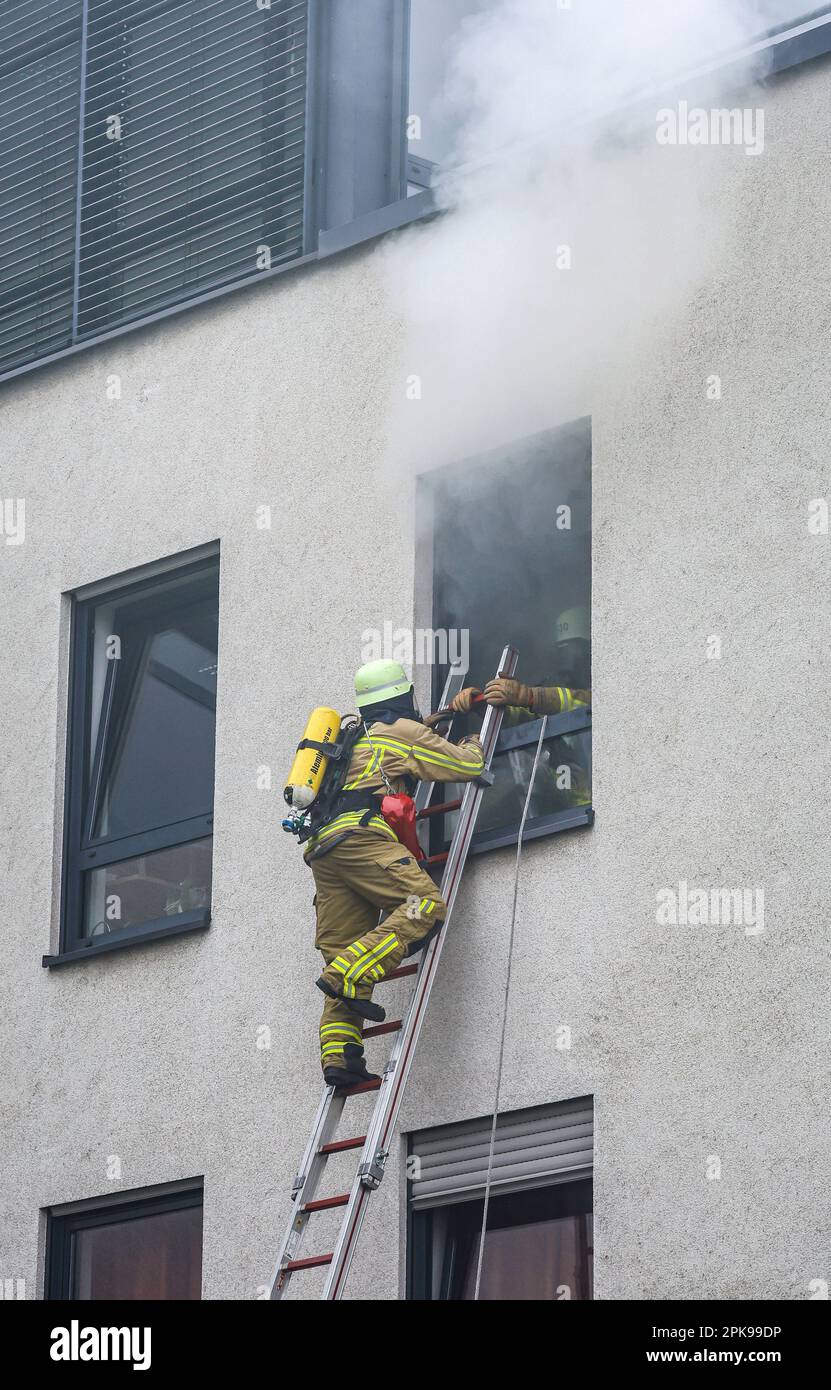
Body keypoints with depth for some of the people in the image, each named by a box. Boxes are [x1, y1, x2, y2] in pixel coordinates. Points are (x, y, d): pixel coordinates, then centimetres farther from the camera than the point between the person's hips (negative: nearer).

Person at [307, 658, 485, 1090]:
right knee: (425, 905, -18)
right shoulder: (404, 732, 11)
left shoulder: (354, 739, 34)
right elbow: (467, 766, 12)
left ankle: (337, 1055, -12)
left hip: (322, 848, 8)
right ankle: (350, 977, -32)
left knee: (342, 951, 3)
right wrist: (472, 745, 35)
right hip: (361, 835, -8)